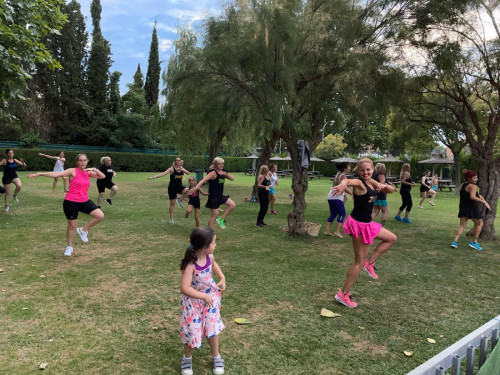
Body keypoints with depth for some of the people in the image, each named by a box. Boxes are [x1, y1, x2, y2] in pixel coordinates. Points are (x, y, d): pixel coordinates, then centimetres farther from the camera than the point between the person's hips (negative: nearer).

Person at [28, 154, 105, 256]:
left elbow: (102, 176, 7)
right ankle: (69, 247, 30)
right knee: (72, 226, 7)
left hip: (84, 201, 4)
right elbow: (56, 174, -17)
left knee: (100, 216, -12)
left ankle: (83, 230, 10)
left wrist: (95, 169, -10)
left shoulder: (88, 172, 6)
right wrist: (39, 173, -25)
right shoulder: (72, 171, -9)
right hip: (71, 202, -4)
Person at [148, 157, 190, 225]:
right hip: (172, 187, -4)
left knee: (187, 190, -28)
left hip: (179, 186, 4)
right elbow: (163, 173, -23)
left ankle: (180, 200, 0)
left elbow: (188, 173, -7)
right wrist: (154, 177, -34)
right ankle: (171, 218, 17)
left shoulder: (181, 168, 3)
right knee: (172, 203, 2)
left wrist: (182, 169, -24)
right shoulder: (172, 169, -13)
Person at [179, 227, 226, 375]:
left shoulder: (209, 256, -12)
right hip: (193, 301, -5)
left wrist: (222, 278, 0)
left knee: (212, 328, 14)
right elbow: (185, 289, -36)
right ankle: (187, 358, 38)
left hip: (210, 297, 5)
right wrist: (204, 296, -32)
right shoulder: (190, 265, -32)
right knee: (192, 330, 8)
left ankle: (216, 357, 36)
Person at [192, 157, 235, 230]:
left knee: (232, 205, -2)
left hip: (220, 196, 7)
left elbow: (232, 179, 6)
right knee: (214, 215, -2)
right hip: (213, 197, -7)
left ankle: (221, 219, 11)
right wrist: (196, 187, -44)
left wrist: (226, 174, -13)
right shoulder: (213, 173, -16)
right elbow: (204, 180, -29)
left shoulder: (223, 173, 7)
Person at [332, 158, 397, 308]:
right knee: (359, 262, -1)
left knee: (392, 238, 23)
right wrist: (343, 184, -68)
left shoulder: (372, 182, 5)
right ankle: (343, 294, 10)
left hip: (367, 223, 9)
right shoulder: (359, 183, -19)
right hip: (359, 224, -9)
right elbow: (348, 180, -43)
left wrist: (384, 185, -14)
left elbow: (392, 190, 9)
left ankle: (370, 262, 19)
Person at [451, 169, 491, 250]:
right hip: (472, 208, -7)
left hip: (463, 207, 7)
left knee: (462, 225, 8)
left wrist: (478, 196, 13)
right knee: (479, 224, 13)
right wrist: (483, 202, -30)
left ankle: (455, 241, -4)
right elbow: (472, 197, -32)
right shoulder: (473, 186, -18)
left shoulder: (462, 185, 9)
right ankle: (474, 242, 15)